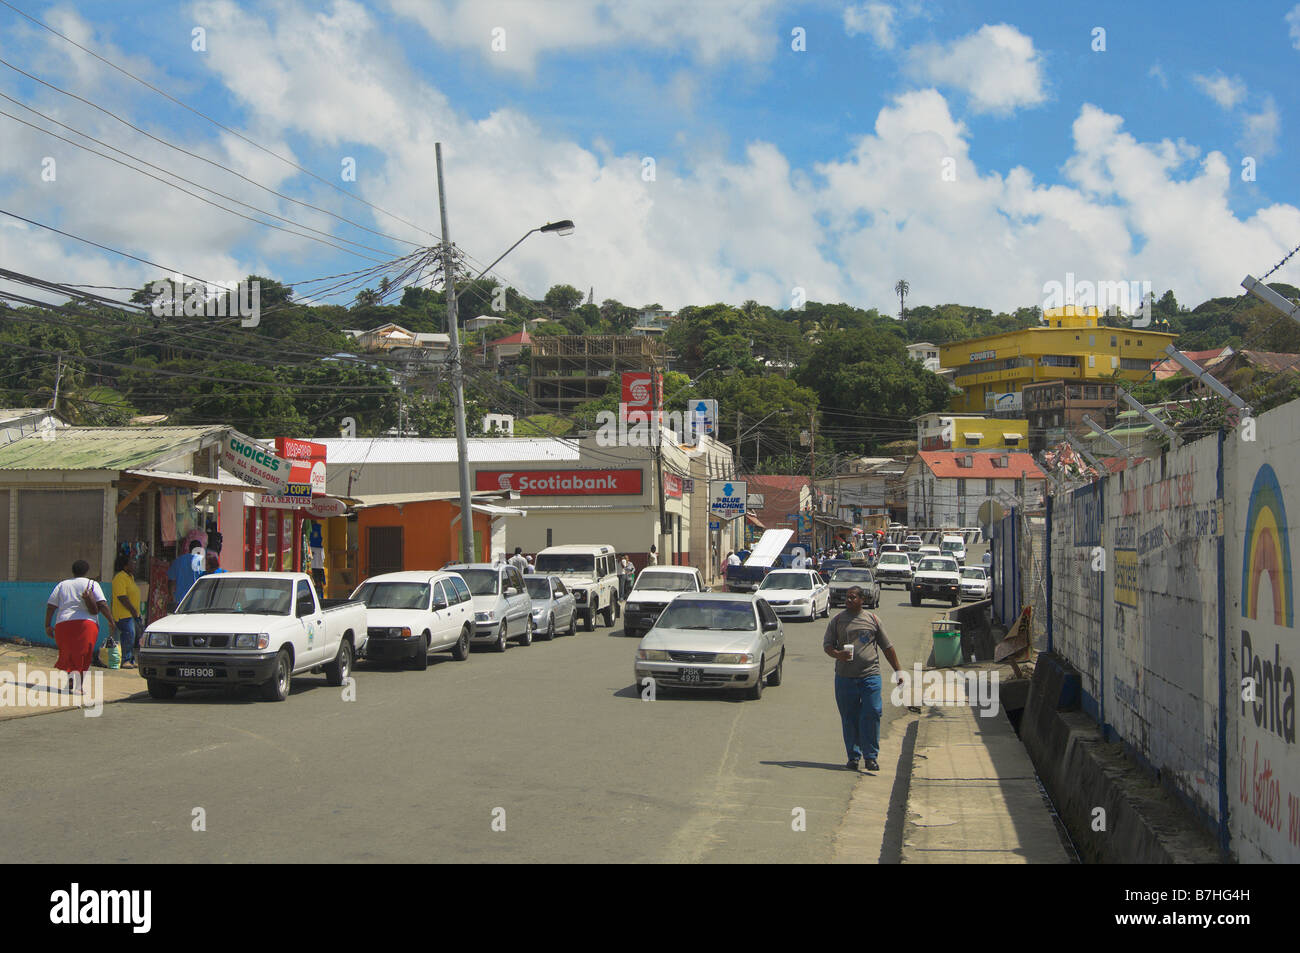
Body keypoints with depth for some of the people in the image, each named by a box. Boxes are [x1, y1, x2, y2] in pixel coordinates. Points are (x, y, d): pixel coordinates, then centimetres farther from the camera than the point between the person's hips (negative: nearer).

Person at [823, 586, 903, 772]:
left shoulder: (872, 619, 9)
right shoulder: (837, 621, 10)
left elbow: (887, 646, 15)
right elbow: (826, 644, 9)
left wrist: (897, 670, 13)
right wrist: (837, 654, -13)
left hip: (870, 675, -1)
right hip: (845, 678, 1)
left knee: (871, 715, -8)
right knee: (849, 718, 4)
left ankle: (871, 757, -1)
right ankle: (853, 756, 14)